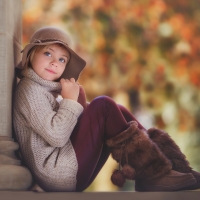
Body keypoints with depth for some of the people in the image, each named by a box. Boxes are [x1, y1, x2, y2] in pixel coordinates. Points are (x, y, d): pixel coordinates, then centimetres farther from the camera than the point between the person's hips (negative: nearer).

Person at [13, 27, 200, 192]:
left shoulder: (48, 88, 22)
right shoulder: (29, 89, -8)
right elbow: (56, 136, -20)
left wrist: (80, 104, 3)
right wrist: (70, 100, -9)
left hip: (70, 172, 10)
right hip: (61, 174, -10)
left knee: (118, 112, 8)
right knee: (103, 105, -15)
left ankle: (175, 165, -3)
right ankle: (152, 174, -15)